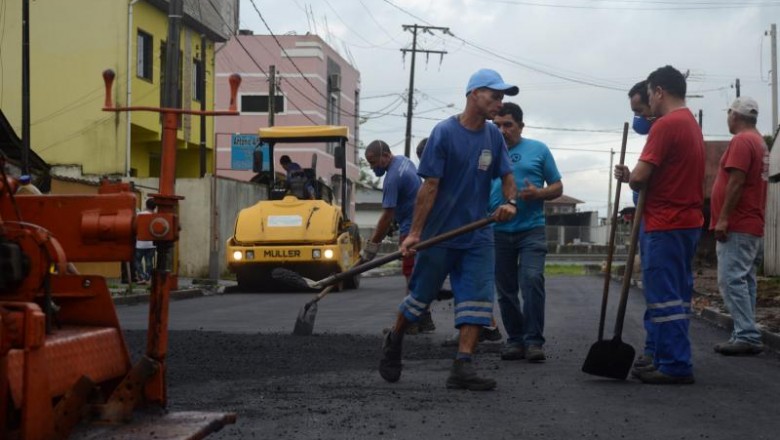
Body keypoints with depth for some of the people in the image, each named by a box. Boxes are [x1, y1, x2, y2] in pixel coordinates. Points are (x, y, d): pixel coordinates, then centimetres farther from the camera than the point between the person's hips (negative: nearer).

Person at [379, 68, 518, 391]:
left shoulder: (493, 136, 6)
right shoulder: (444, 132, -11)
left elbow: (507, 175, 15)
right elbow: (430, 186, -13)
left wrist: (510, 202, -8)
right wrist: (415, 233, -15)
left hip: (477, 235, 5)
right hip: (439, 234, -5)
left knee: (478, 299, -6)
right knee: (421, 294, 8)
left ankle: (462, 367, -6)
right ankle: (394, 342, 34)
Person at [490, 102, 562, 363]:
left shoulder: (538, 150, 6)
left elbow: (557, 188, 8)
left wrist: (538, 193, -12)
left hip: (531, 229, -3)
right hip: (498, 231, 3)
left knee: (532, 280, -17)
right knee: (506, 290, 8)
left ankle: (534, 341, -11)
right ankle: (514, 339, 19)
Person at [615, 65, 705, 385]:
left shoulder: (666, 125, -14)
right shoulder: (692, 124, 17)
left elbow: (640, 176, -19)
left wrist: (629, 178, 3)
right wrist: (639, 181, 10)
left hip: (667, 225, -10)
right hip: (688, 221, 10)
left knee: (664, 296, -6)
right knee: (677, 295, 11)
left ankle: (675, 366, -6)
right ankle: (670, 360, 16)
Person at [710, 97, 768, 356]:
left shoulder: (741, 141, -12)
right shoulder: (759, 142, 19)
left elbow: (736, 182, -20)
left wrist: (723, 218, -20)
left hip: (737, 226, -10)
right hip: (752, 225, 10)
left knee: (731, 280, -12)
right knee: (743, 281, 9)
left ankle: (747, 336, -15)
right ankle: (747, 335, 9)